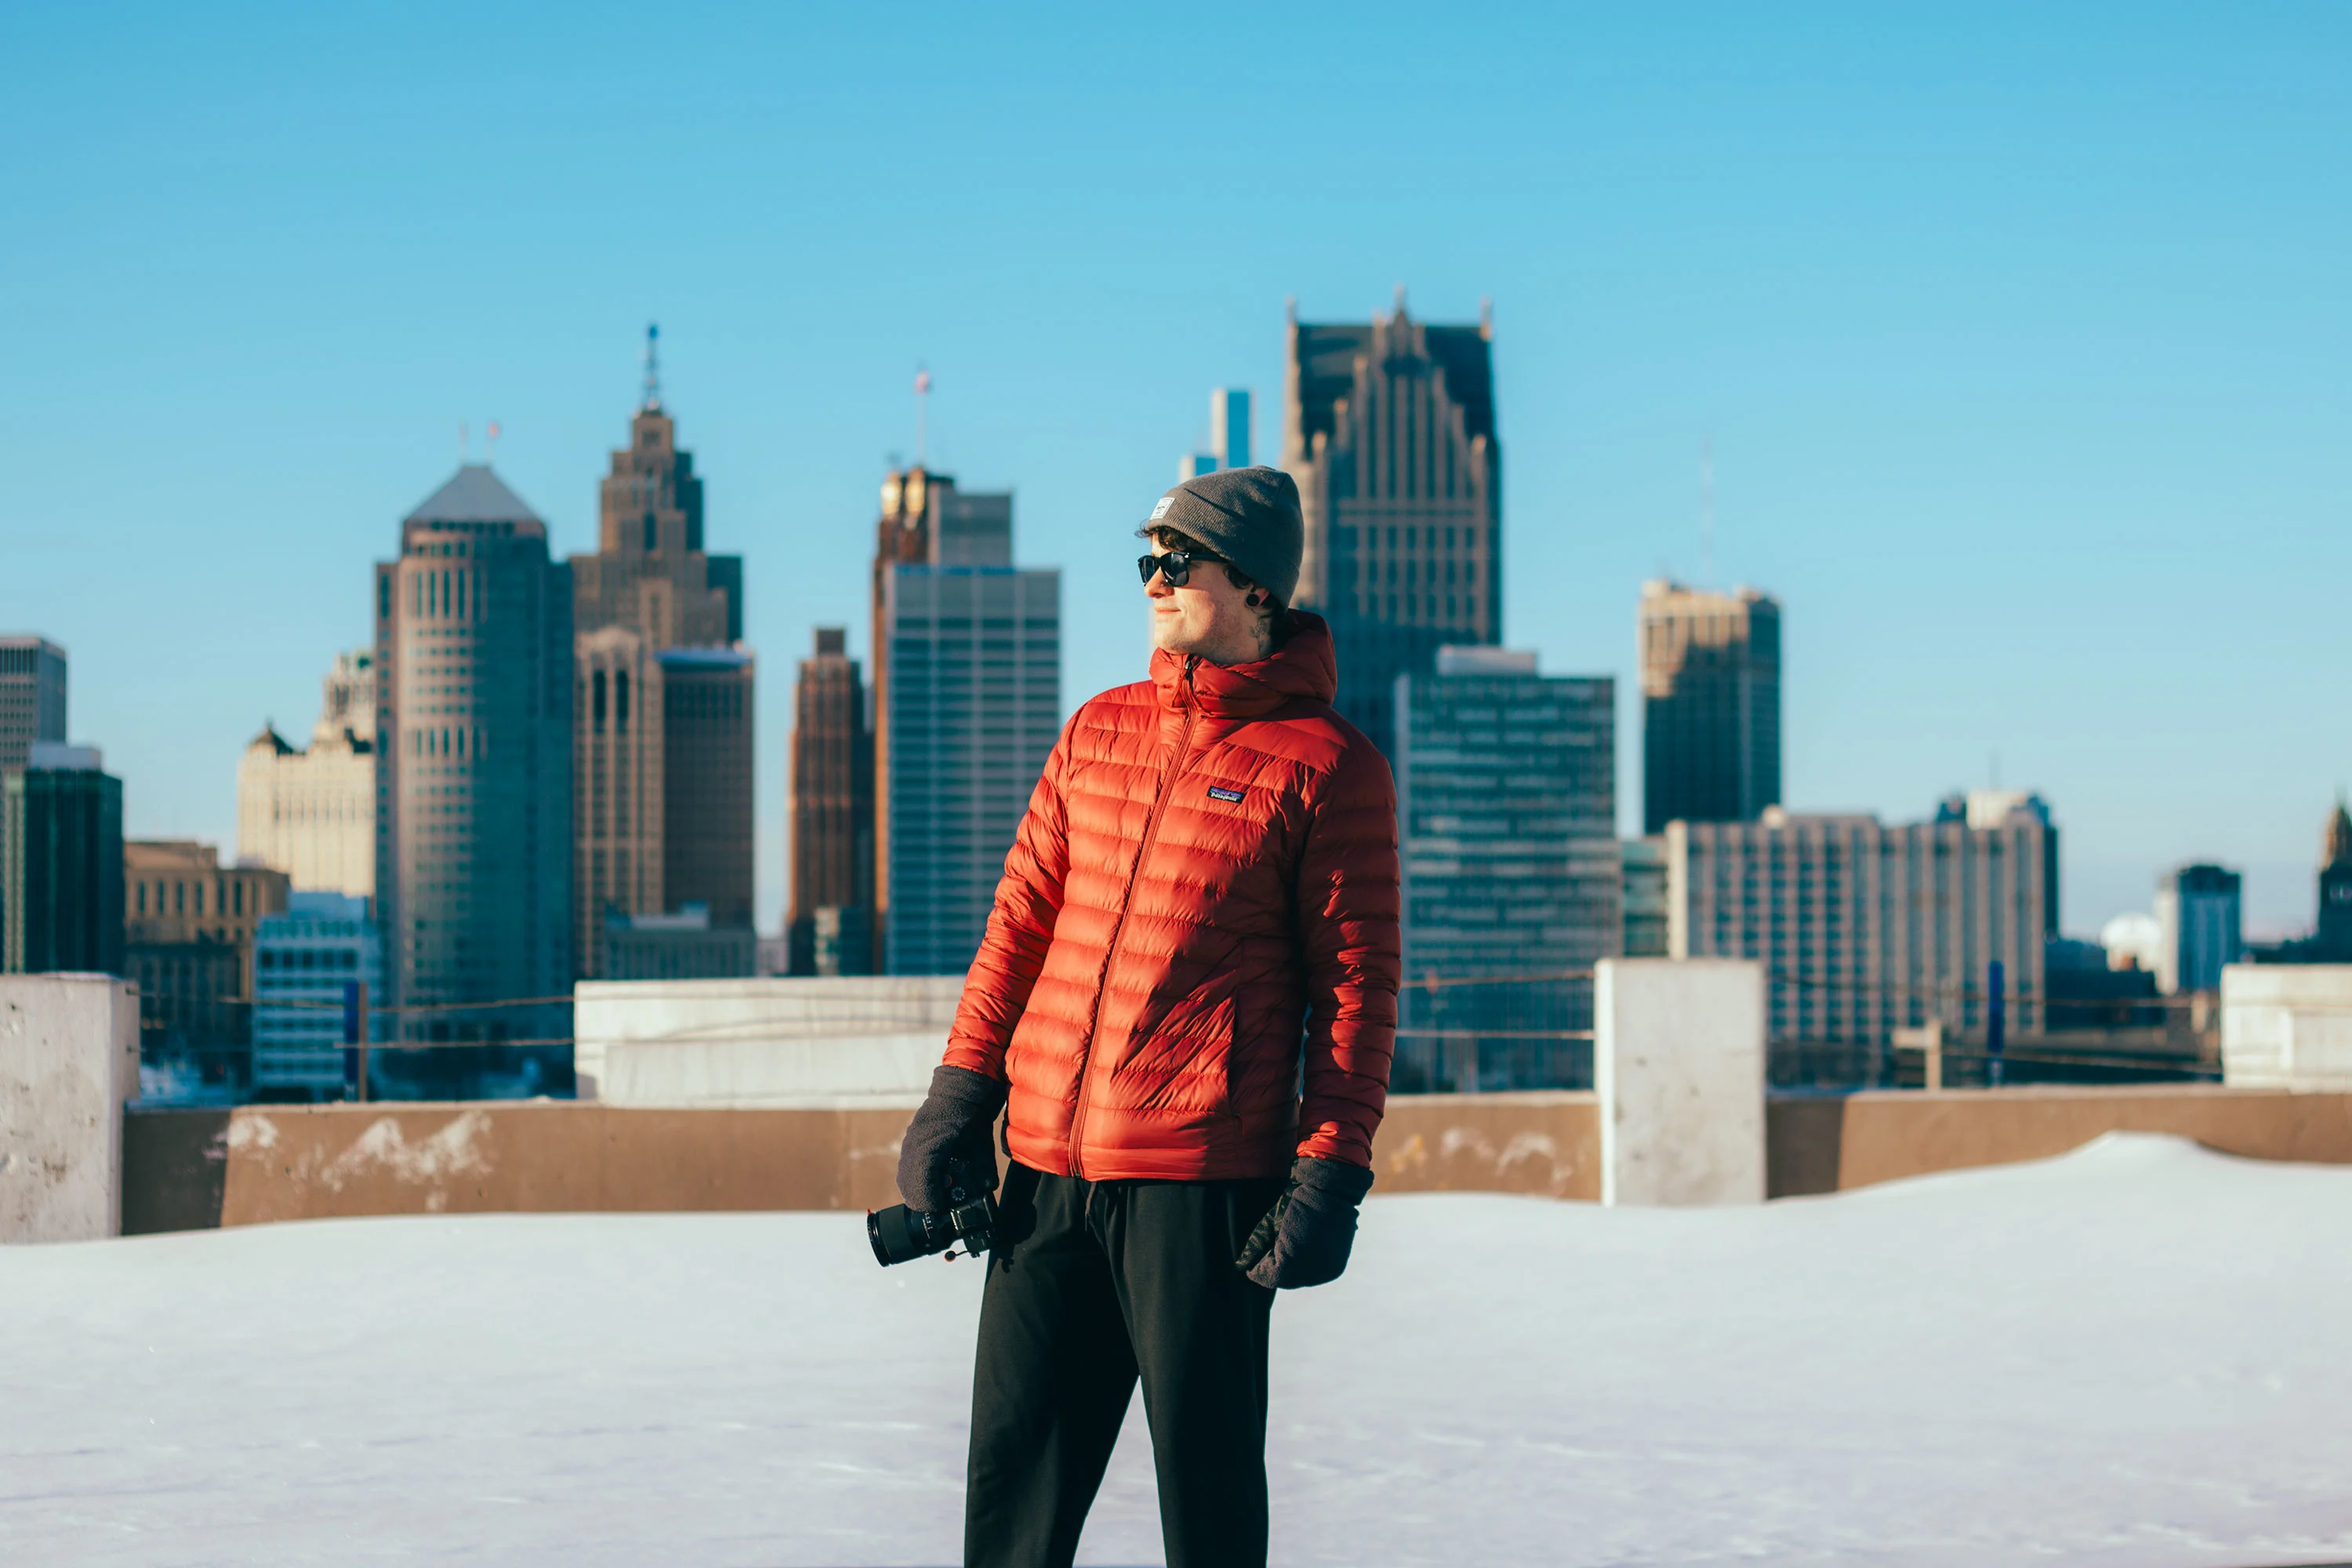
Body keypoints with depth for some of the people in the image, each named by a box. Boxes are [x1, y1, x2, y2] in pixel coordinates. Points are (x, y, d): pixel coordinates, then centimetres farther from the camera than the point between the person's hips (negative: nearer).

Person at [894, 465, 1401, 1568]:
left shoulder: (1327, 765, -1)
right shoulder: (1099, 732, 15)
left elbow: (1357, 980, -3)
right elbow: (1022, 916, 18)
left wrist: (1332, 1170, -10)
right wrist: (962, 1085, 9)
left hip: (1204, 1180, -5)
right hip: (1045, 1165, 5)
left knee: (1204, 1472, 2)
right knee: (1013, 1462, 7)